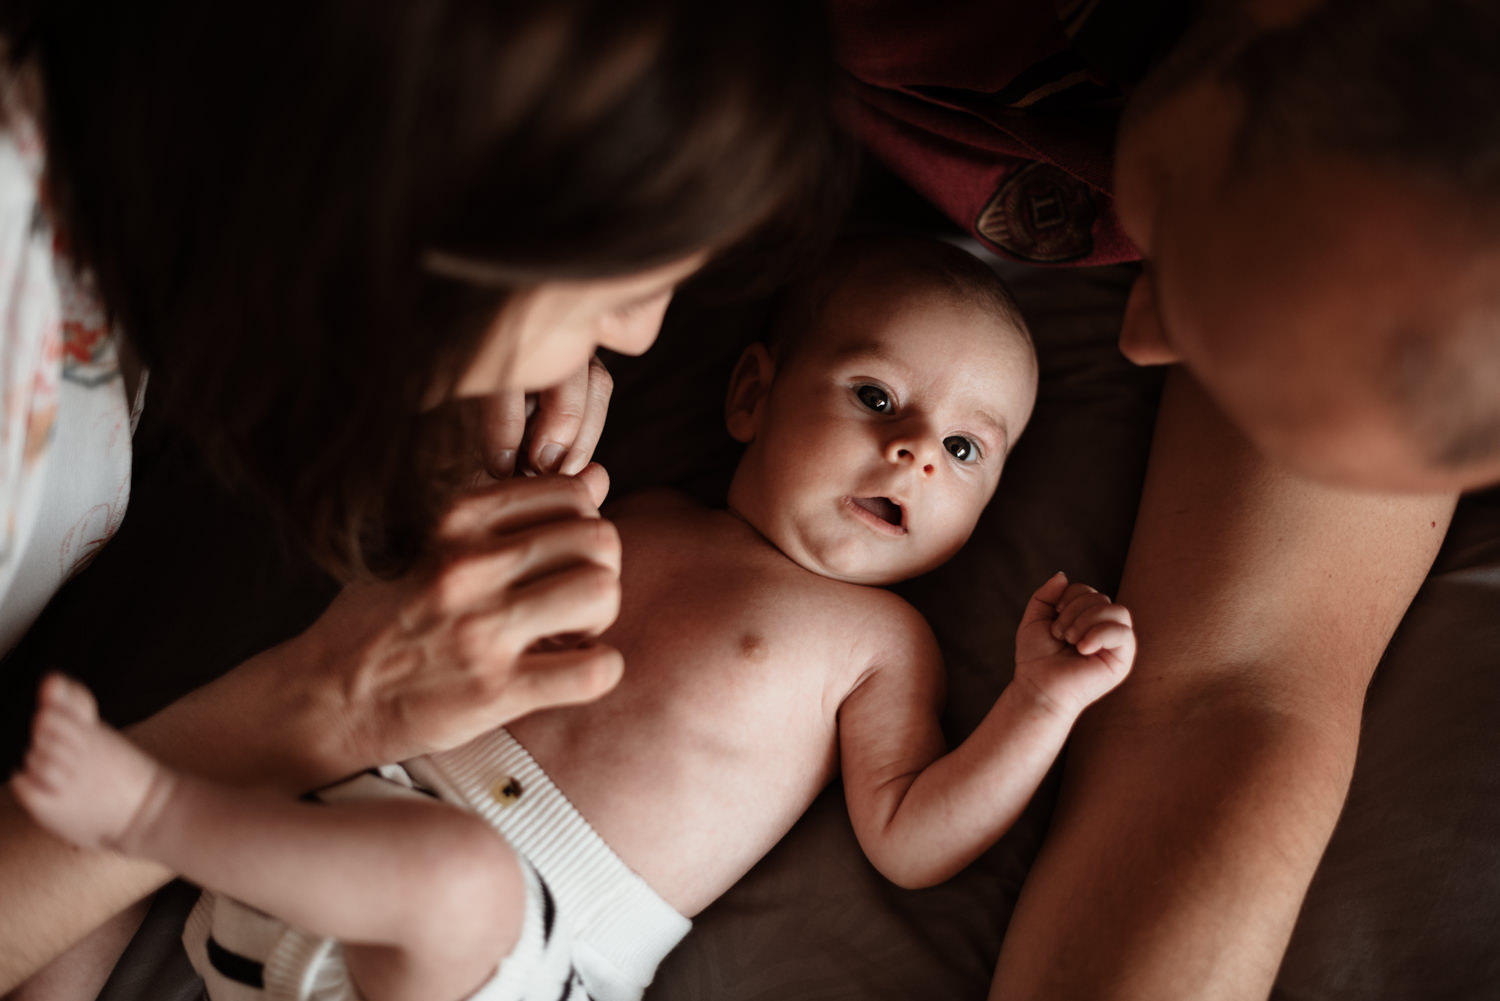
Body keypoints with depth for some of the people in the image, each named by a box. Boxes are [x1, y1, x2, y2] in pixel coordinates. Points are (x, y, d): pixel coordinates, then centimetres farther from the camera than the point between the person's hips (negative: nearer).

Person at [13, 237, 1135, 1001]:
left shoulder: (875, 637, 6)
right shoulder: (641, 520, 18)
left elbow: (908, 840, -4)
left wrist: (1043, 701, -14)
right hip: (407, 785, 6)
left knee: (460, 878, -36)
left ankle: (145, 801, -27)